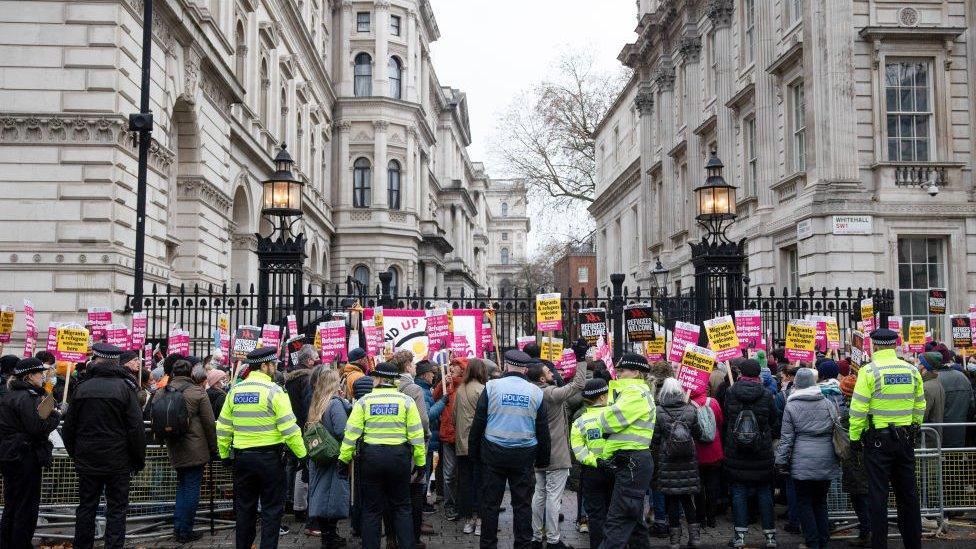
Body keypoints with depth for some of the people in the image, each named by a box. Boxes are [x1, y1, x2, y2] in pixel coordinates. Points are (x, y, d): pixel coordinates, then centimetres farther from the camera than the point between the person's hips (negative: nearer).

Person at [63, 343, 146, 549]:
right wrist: (139, 460, -1)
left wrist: (75, 454, 19)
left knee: (86, 507, 14)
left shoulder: (81, 387, 0)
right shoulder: (124, 387, -9)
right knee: (116, 509, 4)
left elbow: (69, 428, 6)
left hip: (86, 461, 3)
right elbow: (136, 428, -11)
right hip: (117, 462, -3)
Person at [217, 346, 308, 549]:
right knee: (272, 509, 5)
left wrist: (225, 455, 18)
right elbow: (289, 429, -16)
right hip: (269, 457, -5)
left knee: (244, 508, 15)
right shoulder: (273, 391, -12)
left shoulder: (235, 391, 4)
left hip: (241, 457, 5)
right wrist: (301, 454, -8)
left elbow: (223, 428, 8)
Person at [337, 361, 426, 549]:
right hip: (399, 456, 0)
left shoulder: (364, 401, 0)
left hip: (371, 456, 0)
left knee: (372, 509, 10)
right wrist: (420, 462, 6)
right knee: (401, 508, 11)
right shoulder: (406, 401, 0)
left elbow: (351, 433, -2)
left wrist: (344, 459, 4)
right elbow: (416, 435, 0)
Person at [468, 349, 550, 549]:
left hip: (493, 452, -1)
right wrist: (543, 459, 15)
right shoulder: (536, 392, 1)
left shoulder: (492, 386, -4)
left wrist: (473, 451, 6)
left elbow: (478, 422, -2)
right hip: (524, 454, 1)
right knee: (522, 503, 8)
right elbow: (543, 430, 6)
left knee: (490, 502, 8)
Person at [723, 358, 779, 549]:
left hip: (735, 453, 0)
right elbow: (776, 424, 5)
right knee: (764, 492, 10)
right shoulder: (766, 395, -4)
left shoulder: (730, 393, -4)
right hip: (762, 454, 0)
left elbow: (725, 420, 3)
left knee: (738, 492, 7)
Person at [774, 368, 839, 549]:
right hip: (826, 461, 4)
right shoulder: (828, 403, 5)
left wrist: (781, 461, 4)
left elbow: (786, 438, -4)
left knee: (804, 502, 6)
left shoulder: (791, 406, -5)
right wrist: (838, 457, 19)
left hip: (802, 461, -4)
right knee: (821, 500, 15)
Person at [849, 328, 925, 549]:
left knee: (878, 494, 1)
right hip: (905, 438, 5)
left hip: (878, 439, -5)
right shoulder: (911, 370, 5)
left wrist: (854, 437, -4)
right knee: (907, 493, 14)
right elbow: (920, 407, 10)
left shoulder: (869, 371, -11)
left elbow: (858, 409, -13)